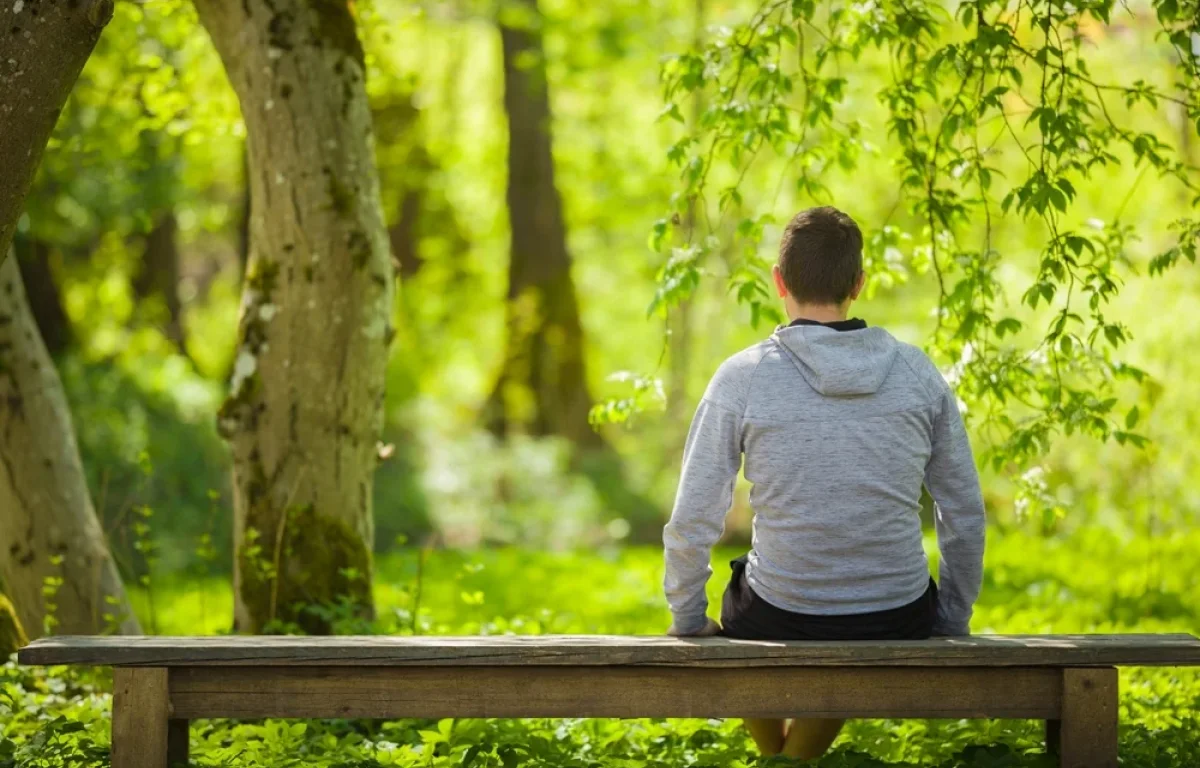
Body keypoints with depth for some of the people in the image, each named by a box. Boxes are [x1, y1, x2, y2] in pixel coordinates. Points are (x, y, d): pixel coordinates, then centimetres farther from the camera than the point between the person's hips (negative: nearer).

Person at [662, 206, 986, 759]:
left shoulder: (742, 378, -12)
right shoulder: (917, 372, -5)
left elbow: (692, 523, -10)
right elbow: (965, 514, 2)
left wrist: (687, 624, 6)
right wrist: (952, 624, 15)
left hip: (780, 622, -2)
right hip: (898, 627, 2)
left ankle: (772, 752, 51)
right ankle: (803, 755, 31)